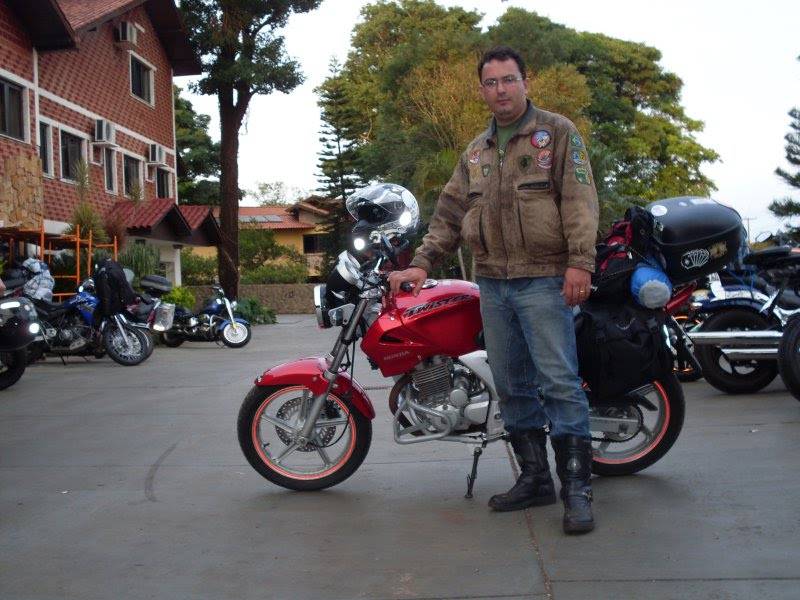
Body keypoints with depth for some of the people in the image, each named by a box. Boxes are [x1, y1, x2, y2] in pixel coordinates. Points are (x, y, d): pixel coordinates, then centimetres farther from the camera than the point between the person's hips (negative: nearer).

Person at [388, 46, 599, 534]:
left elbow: (579, 198, -8)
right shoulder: (476, 152, 20)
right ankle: (535, 479, 20)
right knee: (513, 387, 9)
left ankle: (578, 489, -3)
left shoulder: (558, 132, 2)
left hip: (543, 281, -6)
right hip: (492, 283, 6)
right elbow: (450, 212, 20)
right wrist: (422, 263, 10)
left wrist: (579, 262, -19)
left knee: (559, 381, -9)